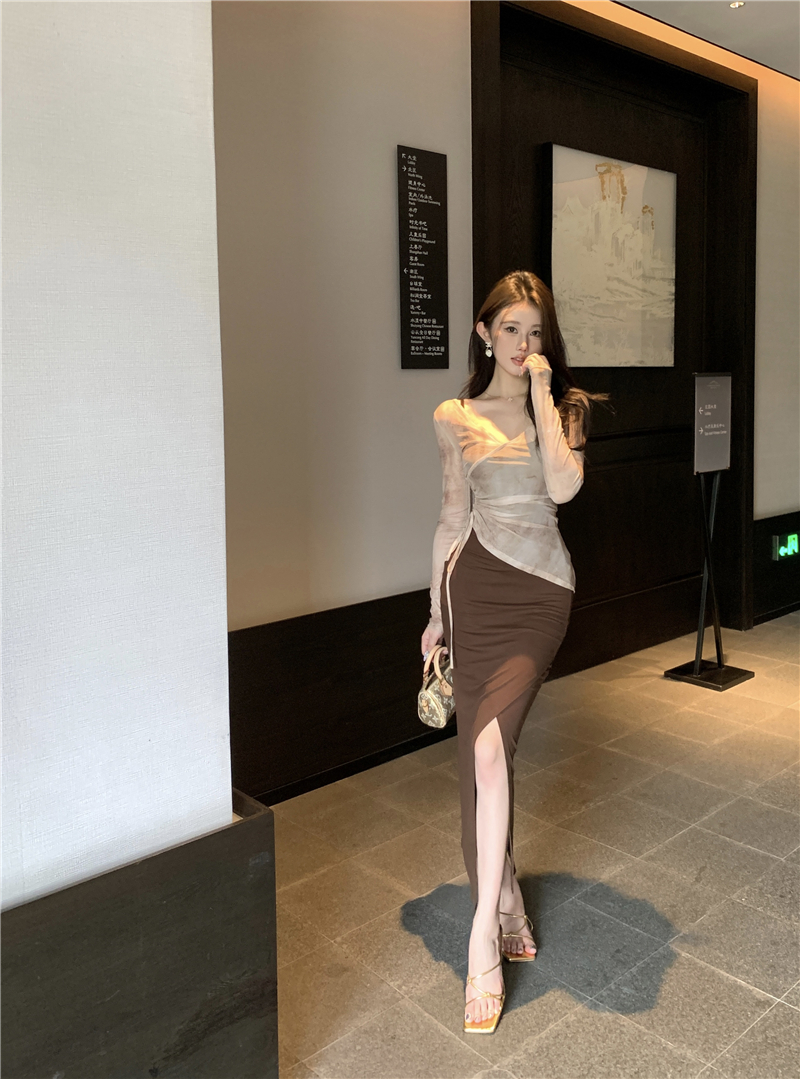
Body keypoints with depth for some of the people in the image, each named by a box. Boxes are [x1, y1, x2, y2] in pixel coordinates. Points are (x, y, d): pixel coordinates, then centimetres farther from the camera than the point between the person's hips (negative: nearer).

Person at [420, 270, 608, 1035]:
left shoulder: (566, 408, 4)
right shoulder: (454, 418, 6)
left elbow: (562, 486, -16)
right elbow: (452, 518, 11)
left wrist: (541, 392, -11)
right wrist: (436, 612, 12)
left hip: (539, 592, -2)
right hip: (475, 586, 2)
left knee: (490, 747, -18)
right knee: (479, 752, 5)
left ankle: (483, 941, -8)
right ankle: (508, 901, 25)